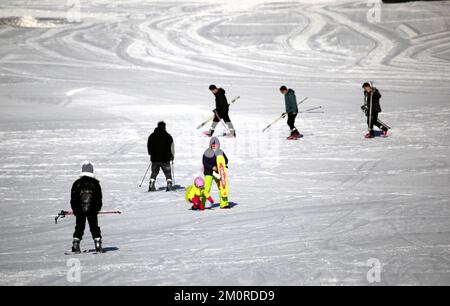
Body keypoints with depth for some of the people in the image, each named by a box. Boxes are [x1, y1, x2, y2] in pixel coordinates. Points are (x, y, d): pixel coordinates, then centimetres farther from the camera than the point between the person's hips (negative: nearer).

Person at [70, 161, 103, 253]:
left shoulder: (77, 183, 3)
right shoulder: (95, 183, 2)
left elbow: (73, 198, 4)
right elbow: (99, 198, 4)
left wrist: (75, 209, 11)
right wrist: (97, 209, 12)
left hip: (79, 210, 1)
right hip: (92, 210, -1)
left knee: (79, 228, 9)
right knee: (94, 228, 8)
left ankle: (75, 245, -1)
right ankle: (98, 244, -1)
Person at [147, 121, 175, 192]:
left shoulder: (152, 136, 4)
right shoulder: (167, 136, -7)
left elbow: (149, 146, 12)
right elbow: (172, 146, -3)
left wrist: (151, 154, 27)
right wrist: (172, 155, 10)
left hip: (154, 158, 3)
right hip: (165, 159, -3)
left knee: (154, 173, 14)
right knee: (168, 173, 7)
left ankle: (151, 186, 5)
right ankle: (169, 185, -5)